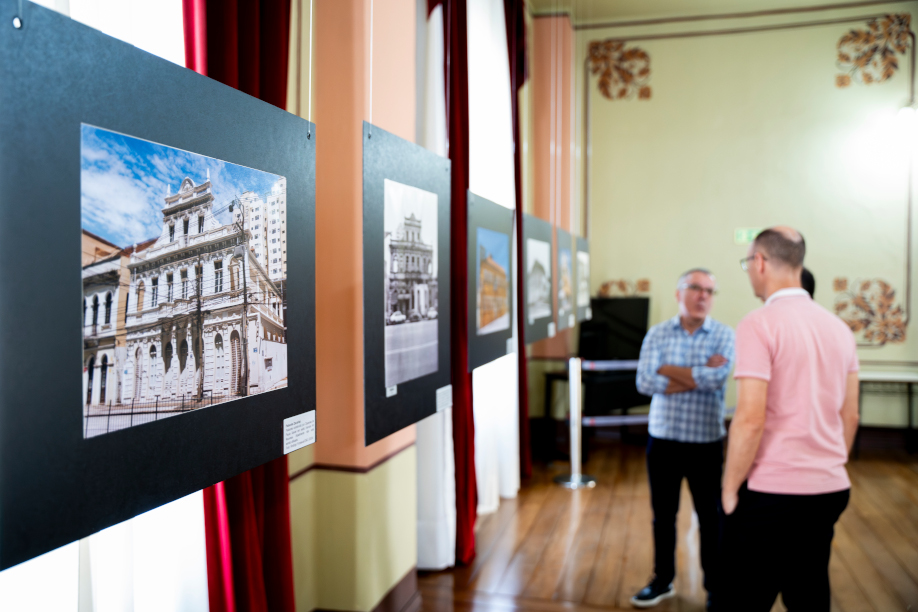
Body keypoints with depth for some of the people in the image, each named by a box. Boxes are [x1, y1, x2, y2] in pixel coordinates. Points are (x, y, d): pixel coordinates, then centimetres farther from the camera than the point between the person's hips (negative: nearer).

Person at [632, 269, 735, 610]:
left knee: (711, 518, 10)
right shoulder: (657, 334, 0)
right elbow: (645, 382, -14)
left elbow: (716, 379, -23)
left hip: (706, 443, -2)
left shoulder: (725, 336, -5)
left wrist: (667, 370, -14)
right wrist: (698, 375, -18)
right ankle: (662, 581, 33)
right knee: (663, 515, 15)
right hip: (662, 440, 2)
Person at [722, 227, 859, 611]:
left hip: (771, 493, -7)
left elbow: (750, 420, -19)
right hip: (830, 490, 7)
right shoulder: (839, 328, 8)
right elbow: (849, 416, 14)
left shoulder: (759, 324, -14)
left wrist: (730, 489, -9)